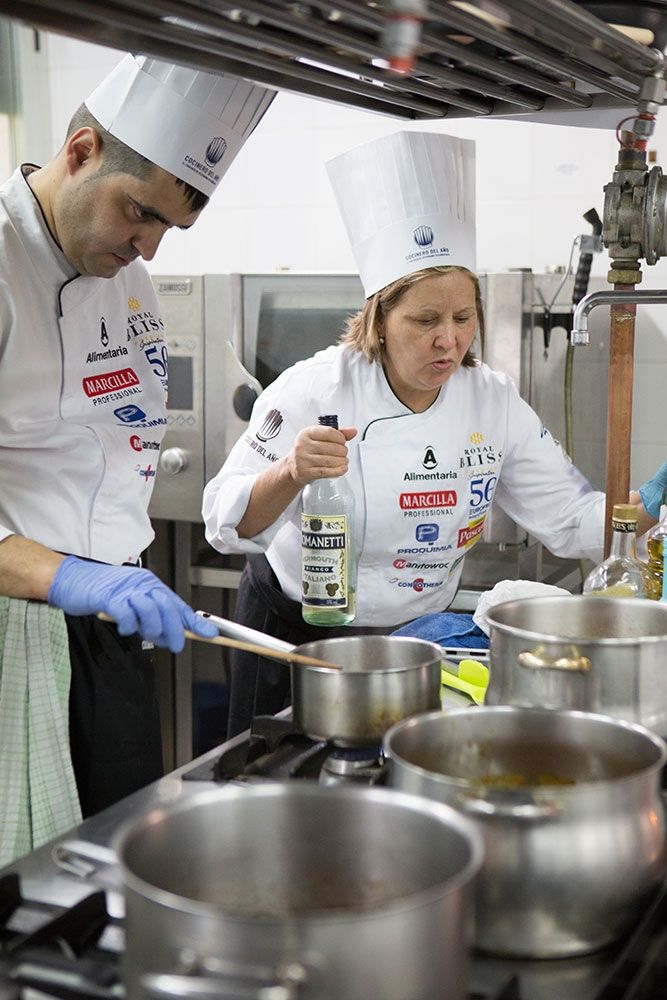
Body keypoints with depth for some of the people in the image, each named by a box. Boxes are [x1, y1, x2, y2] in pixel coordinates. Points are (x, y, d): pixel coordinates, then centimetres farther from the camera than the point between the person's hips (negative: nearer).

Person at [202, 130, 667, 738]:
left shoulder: (494, 402, -7)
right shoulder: (316, 390, -20)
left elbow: (574, 519, -4)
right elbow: (228, 524, -24)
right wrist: (290, 475, -43)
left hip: (414, 640, 3)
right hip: (297, 635, -3)